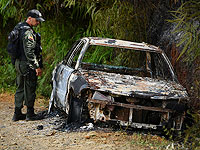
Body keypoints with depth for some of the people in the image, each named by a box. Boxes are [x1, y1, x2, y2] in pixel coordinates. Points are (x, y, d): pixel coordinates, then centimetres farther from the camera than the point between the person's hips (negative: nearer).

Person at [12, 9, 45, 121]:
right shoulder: (28, 32, -19)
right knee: (29, 90, -1)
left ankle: (17, 114, 18)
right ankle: (30, 114, 6)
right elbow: (29, 52, -24)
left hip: (19, 63, 10)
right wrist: (37, 67, -21)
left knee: (20, 88, 14)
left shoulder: (20, 27, 14)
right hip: (28, 65, -10)